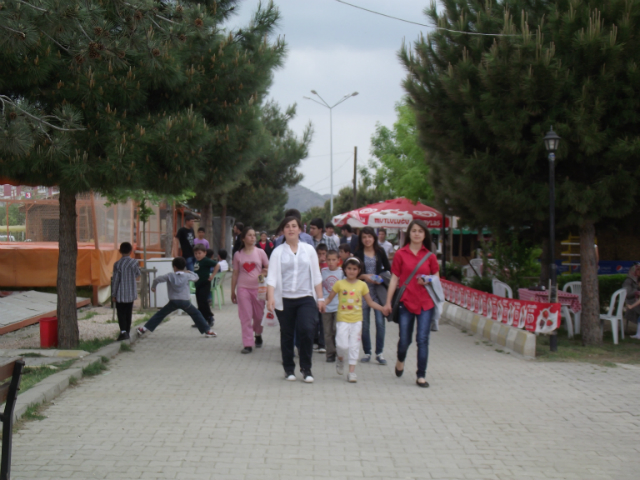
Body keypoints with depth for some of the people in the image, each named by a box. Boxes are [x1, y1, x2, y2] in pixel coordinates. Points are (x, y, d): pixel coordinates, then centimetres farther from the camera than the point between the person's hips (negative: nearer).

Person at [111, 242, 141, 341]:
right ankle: (127, 331, 21)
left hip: (120, 295, -3)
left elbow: (115, 280, -9)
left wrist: (113, 294, -1)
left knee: (121, 314, 1)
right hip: (131, 294, 3)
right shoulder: (134, 262, -7)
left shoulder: (117, 264, -12)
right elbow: (137, 275, 8)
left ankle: (123, 331, -18)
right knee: (128, 314, 14)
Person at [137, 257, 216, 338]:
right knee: (196, 314, 16)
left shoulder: (170, 276, 5)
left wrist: (153, 287, 29)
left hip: (173, 301, 0)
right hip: (185, 301, 0)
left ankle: (145, 328, 9)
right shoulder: (187, 276, 4)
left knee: (160, 314, 11)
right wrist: (189, 272, 36)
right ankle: (207, 331, 12)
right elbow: (196, 277, 22)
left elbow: (157, 279, 10)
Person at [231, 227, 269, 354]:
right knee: (245, 317, -4)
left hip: (258, 287, 0)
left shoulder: (260, 252, 3)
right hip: (243, 288, 0)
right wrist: (232, 292, 9)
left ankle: (258, 334, 37)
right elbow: (235, 274, 8)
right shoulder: (238, 255, 4)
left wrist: (264, 272, -16)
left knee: (258, 315, 7)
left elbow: (269, 268, 8)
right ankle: (248, 344, -3)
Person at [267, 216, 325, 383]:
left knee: (307, 330, -15)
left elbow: (316, 275, 11)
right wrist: (270, 297, -18)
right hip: (284, 299, 0)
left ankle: (306, 369, -2)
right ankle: (289, 369, 20)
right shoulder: (278, 252, 3)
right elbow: (272, 276, -4)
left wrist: (320, 297, 8)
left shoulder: (308, 250, 8)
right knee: (287, 334, 7)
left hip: (306, 298, 0)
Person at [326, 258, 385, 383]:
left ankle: (352, 371, 9)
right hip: (342, 320, -2)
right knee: (342, 345, -11)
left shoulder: (362, 285, 4)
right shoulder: (339, 284, 0)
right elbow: (329, 299, 4)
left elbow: (370, 302, 9)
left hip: (356, 320, 2)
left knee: (354, 346, 2)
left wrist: (383, 309, -3)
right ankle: (340, 359, 21)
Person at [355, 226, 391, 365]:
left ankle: (379, 353, 1)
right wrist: (364, 276, -13)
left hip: (378, 291, 0)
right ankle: (367, 352, 13)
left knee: (380, 321, -6)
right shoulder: (358, 254, 3)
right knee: (364, 323, 3)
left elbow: (388, 269, 12)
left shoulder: (380, 252, 5)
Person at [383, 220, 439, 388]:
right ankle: (400, 360, 38)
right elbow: (394, 279, 3)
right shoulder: (400, 254, 1)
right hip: (406, 301, 0)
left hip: (425, 303, 1)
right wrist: (388, 302, 1)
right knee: (405, 339, 5)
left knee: (422, 339, -4)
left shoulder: (430, 256, 5)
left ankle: (421, 376, 4)